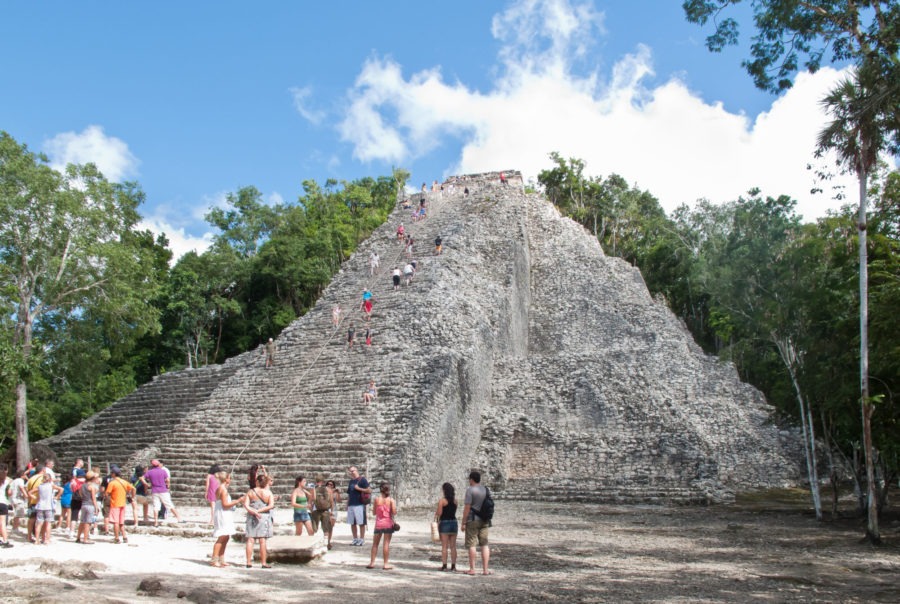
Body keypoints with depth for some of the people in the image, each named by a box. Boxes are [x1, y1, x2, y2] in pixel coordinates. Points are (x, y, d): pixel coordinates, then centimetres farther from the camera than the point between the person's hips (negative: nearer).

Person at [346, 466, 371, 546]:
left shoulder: (362, 479, -4)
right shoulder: (351, 481, 18)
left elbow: (369, 491, -11)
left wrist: (359, 488, -14)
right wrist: (347, 504, 18)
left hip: (359, 504, -7)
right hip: (351, 505, 7)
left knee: (361, 523, -3)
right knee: (352, 523, 9)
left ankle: (362, 539, 3)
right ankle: (355, 539, 18)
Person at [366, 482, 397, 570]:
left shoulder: (377, 499, -2)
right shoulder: (391, 500, -6)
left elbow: (374, 512, 3)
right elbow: (394, 512, -13)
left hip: (378, 523, 1)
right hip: (388, 523, -1)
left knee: (375, 543, 11)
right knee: (386, 543, 0)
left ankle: (372, 562, 12)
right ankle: (386, 564, 1)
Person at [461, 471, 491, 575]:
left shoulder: (470, 490, -11)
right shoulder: (485, 490, 10)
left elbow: (467, 508, -14)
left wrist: (463, 522, -10)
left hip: (472, 520, -6)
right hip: (484, 521, 6)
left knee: (471, 545, 0)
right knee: (484, 544, 6)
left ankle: (472, 569, 3)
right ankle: (485, 569, 5)